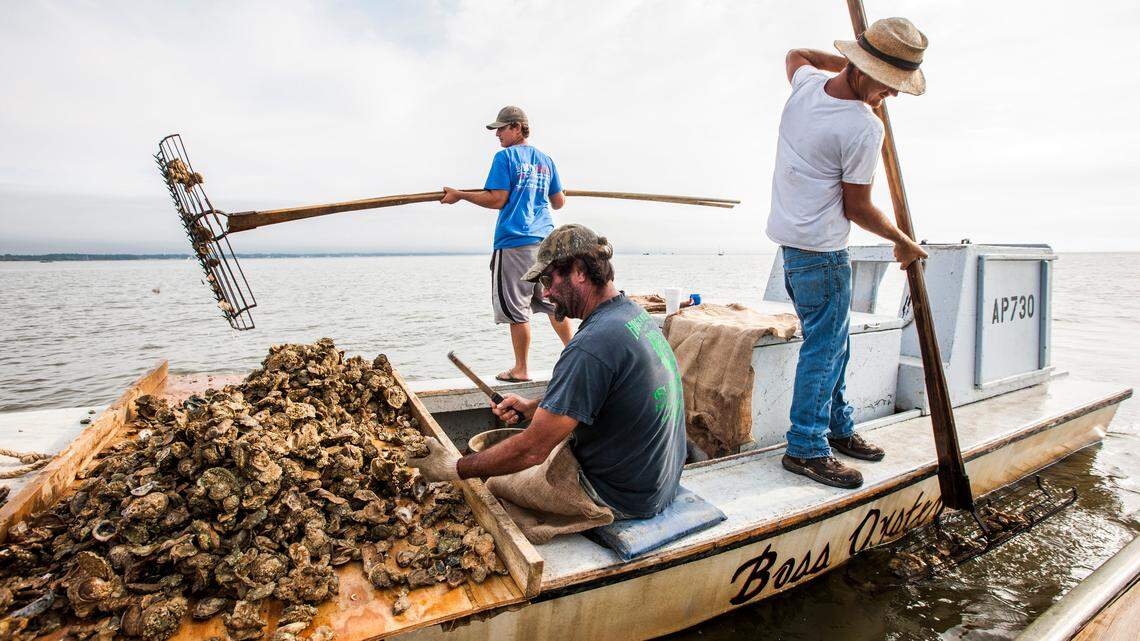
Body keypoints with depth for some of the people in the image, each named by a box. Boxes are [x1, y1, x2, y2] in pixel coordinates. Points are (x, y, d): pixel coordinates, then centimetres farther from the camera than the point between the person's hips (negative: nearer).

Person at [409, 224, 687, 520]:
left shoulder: (591, 346, -30)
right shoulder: (634, 312, 1)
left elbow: (533, 450, -26)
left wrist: (454, 469, -14)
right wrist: (532, 407, 5)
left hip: (619, 498, -9)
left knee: (493, 480, 5)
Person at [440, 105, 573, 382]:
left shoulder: (505, 156, -3)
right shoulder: (545, 159, 15)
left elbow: (497, 200, -11)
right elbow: (559, 203, 19)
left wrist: (460, 195, 0)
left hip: (515, 241, -6)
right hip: (545, 239, 7)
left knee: (517, 308, 1)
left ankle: (521, 369, 9)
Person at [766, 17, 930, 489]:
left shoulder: (807, 83, 4)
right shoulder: (864, 128, -18)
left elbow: (796, 54, 30)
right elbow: (857, 208, -10)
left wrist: (843, 61, 26)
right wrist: (903, 242, 5)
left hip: (790, 239, 10)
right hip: (821, 250, -9)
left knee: (832, 342, 16)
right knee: (824, 348, -4)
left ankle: (837, 428, 27)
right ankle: (806, 449, 4)